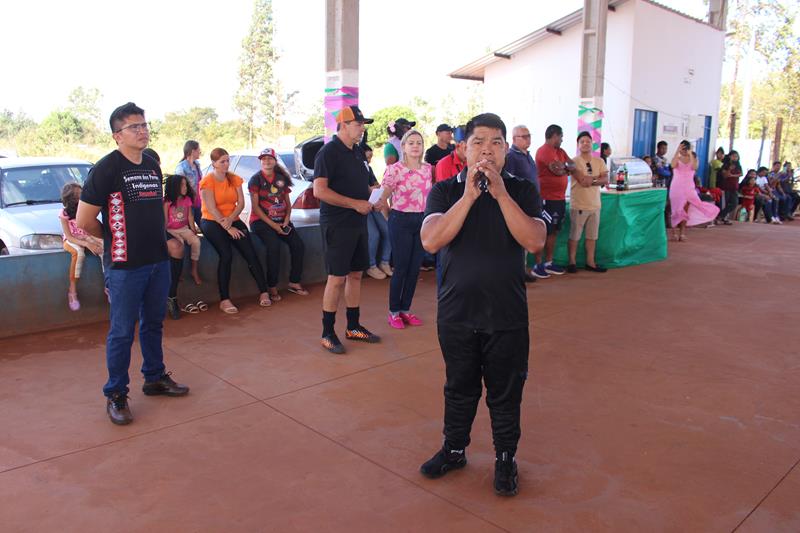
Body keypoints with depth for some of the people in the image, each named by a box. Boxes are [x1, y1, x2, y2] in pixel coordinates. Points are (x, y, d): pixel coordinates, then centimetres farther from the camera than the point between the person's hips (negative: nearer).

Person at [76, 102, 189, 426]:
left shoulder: (152, 166, 10)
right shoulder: (107, 168, -12)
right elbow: (84, 220, -13)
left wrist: (157, 238, 13)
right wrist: (113, 238, 1)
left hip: (158, 260, 7)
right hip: (125, 265, -7)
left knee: (153, 324, 17)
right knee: (122, 332, 1)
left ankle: (155, 378, 33)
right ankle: (116, 395, 14)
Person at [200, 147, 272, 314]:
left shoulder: (234, 179, 9)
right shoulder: (207, 181, -6)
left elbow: (241, 203, 1)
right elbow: (212, 209, -13)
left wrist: (231, 219, -16)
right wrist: (227, 227, -19)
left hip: (233, 220, 5)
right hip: (212, 222, -5)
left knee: (250, 253, -14)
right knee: (226, 255, -26)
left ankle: (264, 292, -9)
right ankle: (224, 300, -22)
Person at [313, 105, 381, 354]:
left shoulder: (358, 152, 13)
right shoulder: (329, 152, -12)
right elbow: (319, 190, -20)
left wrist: (372, 199, 5)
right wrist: (355, 203, -20)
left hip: (358, 223, 8)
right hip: (337, 225, -8)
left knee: (356, 275, 13)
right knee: (337, 278, -4)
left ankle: (353, 327, 25)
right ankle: (327, 334, 8)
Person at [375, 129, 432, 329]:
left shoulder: (428, 168, 7)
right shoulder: (395, 169, -9)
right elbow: (384, 195, -17)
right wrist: (378, 204, -38)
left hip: (422, 220, 5)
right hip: (401, 221, -5)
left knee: (415, 268, 9)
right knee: (401, 268, -2)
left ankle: (405, 309, 22)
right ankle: (393, 312, 12)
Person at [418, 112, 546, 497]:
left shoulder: (522, 191, -2)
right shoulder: (444, 191, -2)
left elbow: (535, 241, -18)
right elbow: (430, 241, -18)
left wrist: (500, 193, -24)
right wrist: (469, 196, -25)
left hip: (508, 316, 0)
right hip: (456, 313, 1)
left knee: (505, 393, 13)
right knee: (459, 389, 18)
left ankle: (505, 458, 34)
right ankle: (454, 449, 39)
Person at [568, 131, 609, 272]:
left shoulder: (599, 161, 10)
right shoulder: (574, 161, -6)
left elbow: (605, 180, -2)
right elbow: (583, 181, -17)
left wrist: (590, 181, -16)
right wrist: (598, 178, -7)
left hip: (595, 205, 5)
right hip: (578, 205, -5)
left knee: (592, 236, 9)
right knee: (574, 236, 1)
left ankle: (590, 262, 18)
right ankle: (572, 262, 12)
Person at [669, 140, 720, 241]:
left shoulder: (693, 159, 7)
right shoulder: (677, 158, 4)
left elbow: (694, 167, -15)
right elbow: (673, 165, -20)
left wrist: (691, 154, -16)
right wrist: (677, 151, -20)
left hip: (689, 188, 1)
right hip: (677, 187, -1)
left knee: (685, 210, 0)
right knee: (676, 209, 0)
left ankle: (682, 233, 5)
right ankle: (675, 232, 9)